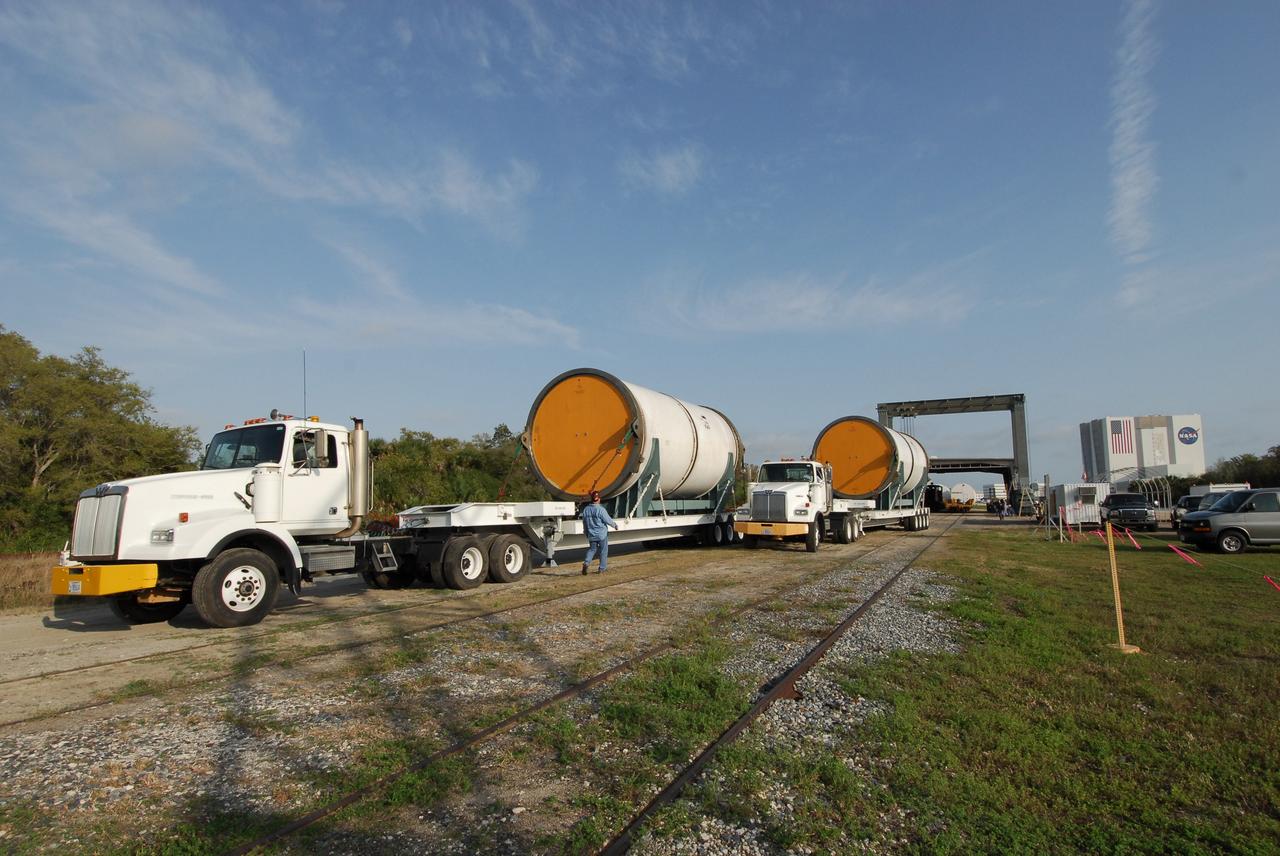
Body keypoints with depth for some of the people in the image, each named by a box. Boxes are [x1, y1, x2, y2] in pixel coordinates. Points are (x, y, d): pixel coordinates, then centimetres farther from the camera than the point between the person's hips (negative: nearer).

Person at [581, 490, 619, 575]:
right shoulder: (600, 509, -19)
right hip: (602, 534, -4)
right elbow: (608, 520, -14)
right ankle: (602, 568, 16)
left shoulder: (585, 510, -1)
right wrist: (615, 525, 6)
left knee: (592, 549, 18)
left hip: (592, 535, 4)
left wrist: (587, 534, 22)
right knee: (603, 551, 10)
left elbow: (584, 524, 8)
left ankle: (586, 562, -5)